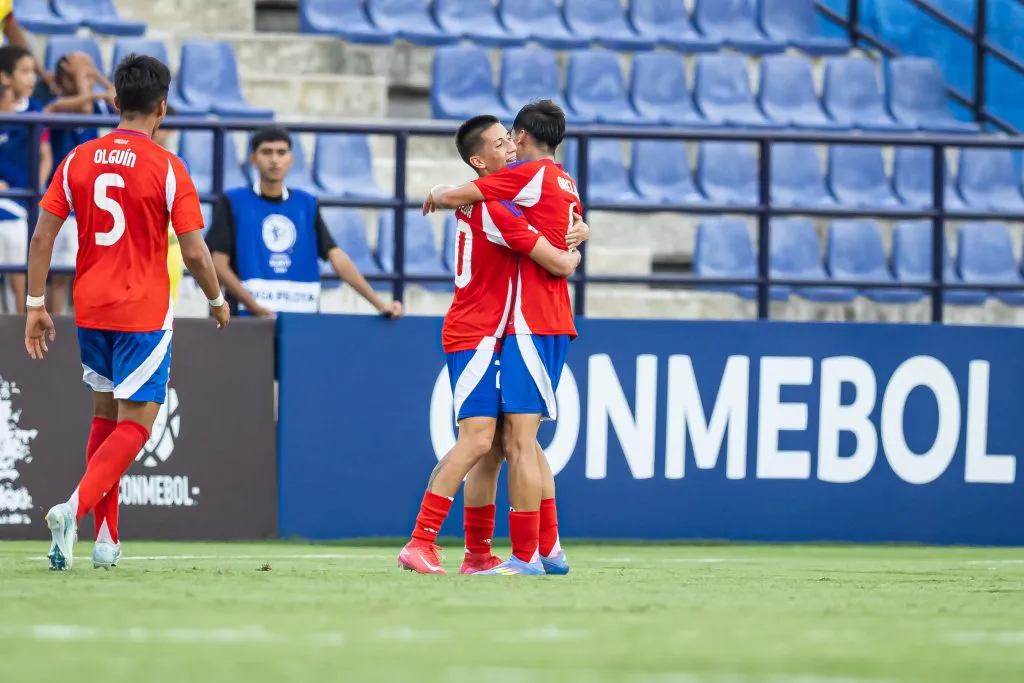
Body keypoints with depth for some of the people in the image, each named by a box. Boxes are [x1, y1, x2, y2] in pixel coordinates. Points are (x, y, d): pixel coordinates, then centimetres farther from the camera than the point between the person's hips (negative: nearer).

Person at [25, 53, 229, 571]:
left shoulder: (78, 160, 2)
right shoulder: (167, 168, -9)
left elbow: (42, 237, 1)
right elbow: (194, 253, -11)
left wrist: (35, 305, 7)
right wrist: (218, 301, 7)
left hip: (90, 310, 5)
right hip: (143, 314, -5)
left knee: (105, 416, 18)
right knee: (134, 426, -2)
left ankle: (106, 539, 16)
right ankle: (76, 508, -24)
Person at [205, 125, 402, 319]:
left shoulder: (307, 205, 11)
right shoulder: (233, 203, 2)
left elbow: (337, 258, 5)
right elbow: (219, 264, -3)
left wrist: (379, 304, -6)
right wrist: (255, 307, -15)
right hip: (250, 319, -3)